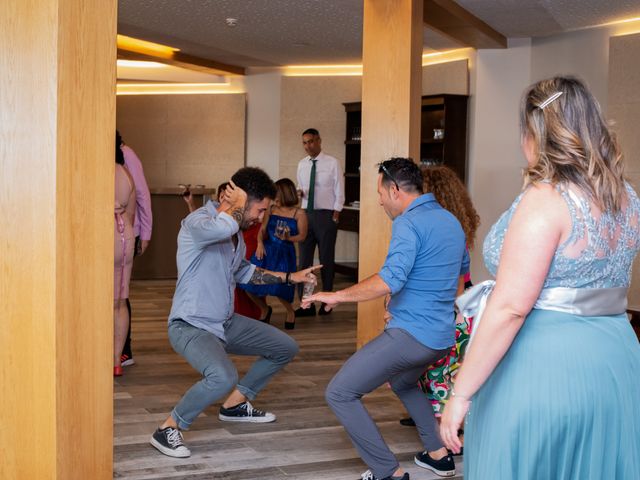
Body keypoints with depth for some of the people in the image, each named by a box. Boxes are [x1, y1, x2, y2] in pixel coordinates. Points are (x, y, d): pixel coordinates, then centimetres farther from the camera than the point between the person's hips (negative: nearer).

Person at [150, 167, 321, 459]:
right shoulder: (197, 222, -20)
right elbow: (223, 226, -46)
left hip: (226, 323, 10)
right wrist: (239, 204, -24)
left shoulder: (236, 231, 9)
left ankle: (235, 404, 28)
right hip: (191, 326, -9)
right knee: (223, 377, -36)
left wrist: (289, 277, 26)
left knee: (285, 348, 16)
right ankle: (168, 429, -14)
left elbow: (243, 271, 28)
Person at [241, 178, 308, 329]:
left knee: (278, 287, -16)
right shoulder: (271, 210, 8)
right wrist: (260, 243, -9)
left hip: (284, 253, -4)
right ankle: (265, 310, 26)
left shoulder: (299, 213, -3)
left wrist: (288, 238, -19)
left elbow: (302, 236, -2)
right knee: (251, 284, -4)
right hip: (266, 250, 4)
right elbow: (262, 230, 9)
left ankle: (290, 312, 17)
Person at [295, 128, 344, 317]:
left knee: (326, 259, 6)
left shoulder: (332, 163, -6)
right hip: (306, 214, 5)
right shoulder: (302, 164, 8)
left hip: (326, 215, -4)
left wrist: (335, 216, -8)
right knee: (304, 259, 4)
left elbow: (339, 191, -4)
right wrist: (300, 192, -7)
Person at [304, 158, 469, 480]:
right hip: (443, 336, 9)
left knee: (340, 393, -4)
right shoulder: (451, 221, 12)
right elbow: (462, 268, 30)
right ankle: (438, 454, 33)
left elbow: (390, 281, -28)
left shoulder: (408, 223, -15)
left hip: (410, 334, -9)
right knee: (403, 381, 36)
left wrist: (337, 296, -19)